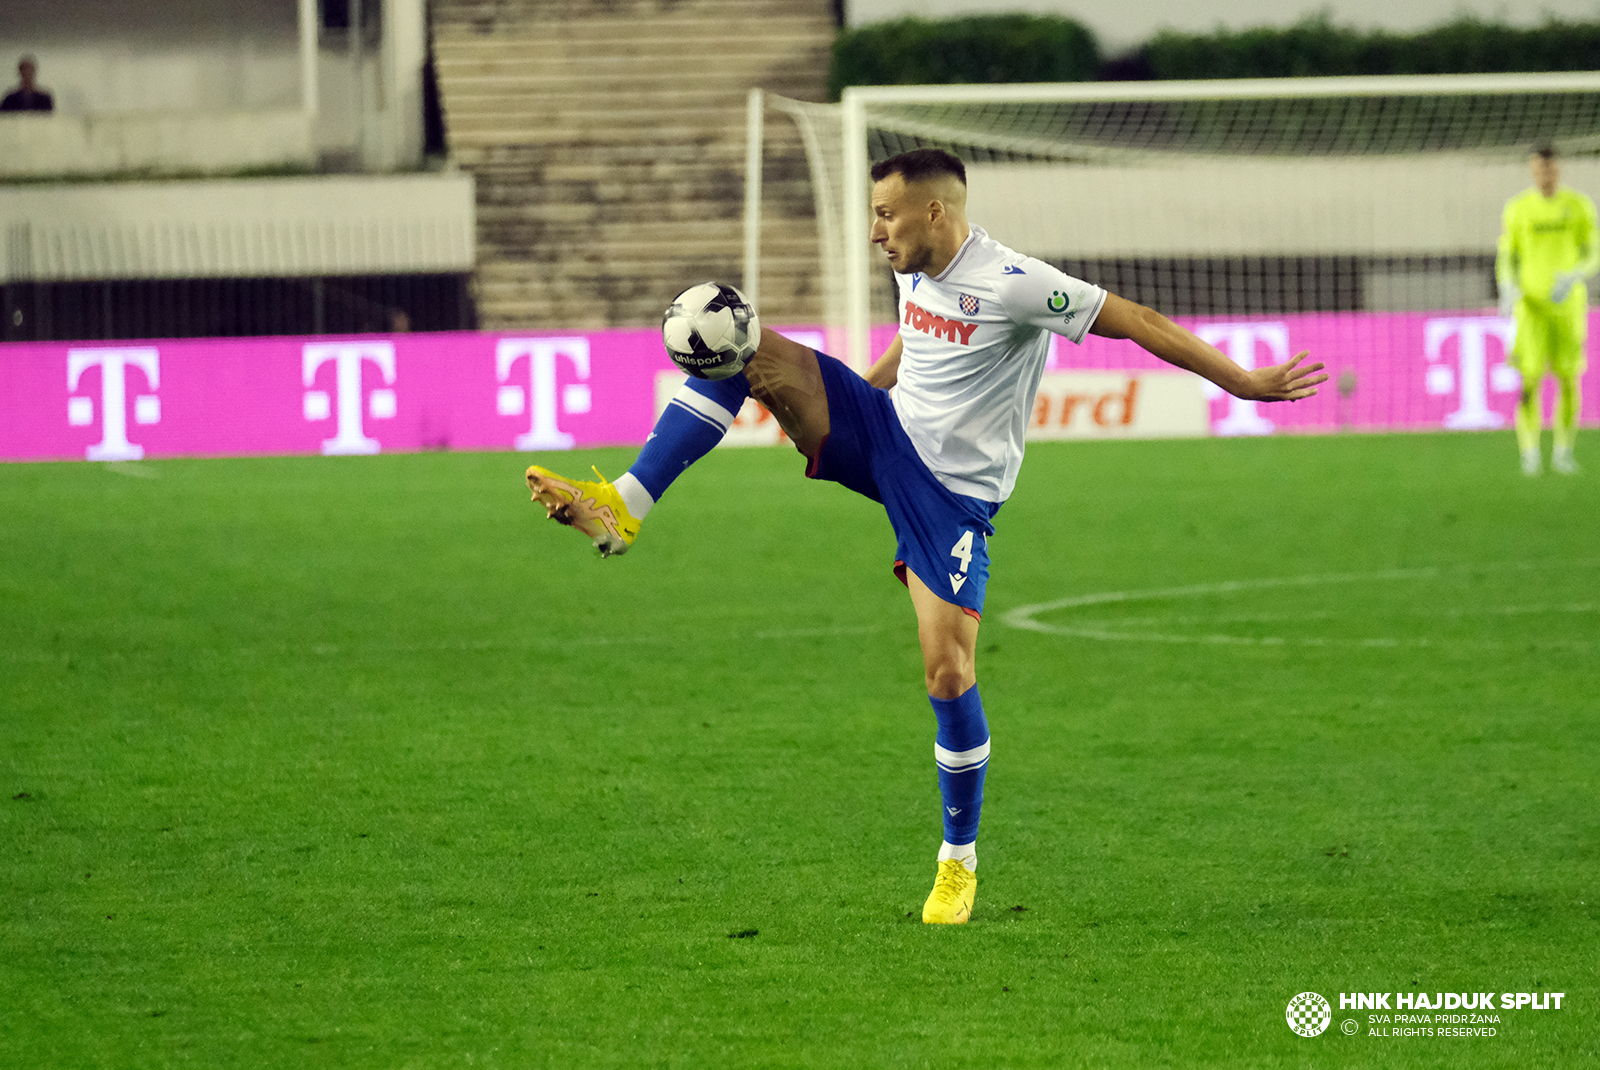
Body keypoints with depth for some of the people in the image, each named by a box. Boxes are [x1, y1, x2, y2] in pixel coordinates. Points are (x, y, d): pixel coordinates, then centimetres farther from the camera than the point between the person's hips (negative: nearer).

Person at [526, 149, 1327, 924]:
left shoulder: (1012, 285, -22)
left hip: (953, 493, -6)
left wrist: (1245, 382, -19)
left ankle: (959, 862, 10)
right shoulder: (914, 271, 2)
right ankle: (622, 510, -17)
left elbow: (1140, 323, -19)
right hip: (885, 437, 6)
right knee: (741, 350, -14)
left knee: (949, 676, -10)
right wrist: (856, 393, 32)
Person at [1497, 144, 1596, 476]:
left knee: (1570, 380, -1)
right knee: (1530, 379, -9)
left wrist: (1573, 277, -19)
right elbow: (1505, 259, 5)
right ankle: (1529, 453, 0)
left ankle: (1563, 452, 11)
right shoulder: (1517, 209, 2)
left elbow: (1594, 256, 2)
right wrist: (1508, 291, -15)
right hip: (1531, 305, -1)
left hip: (1569, 305, 1)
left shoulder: (1579, 206, 2)